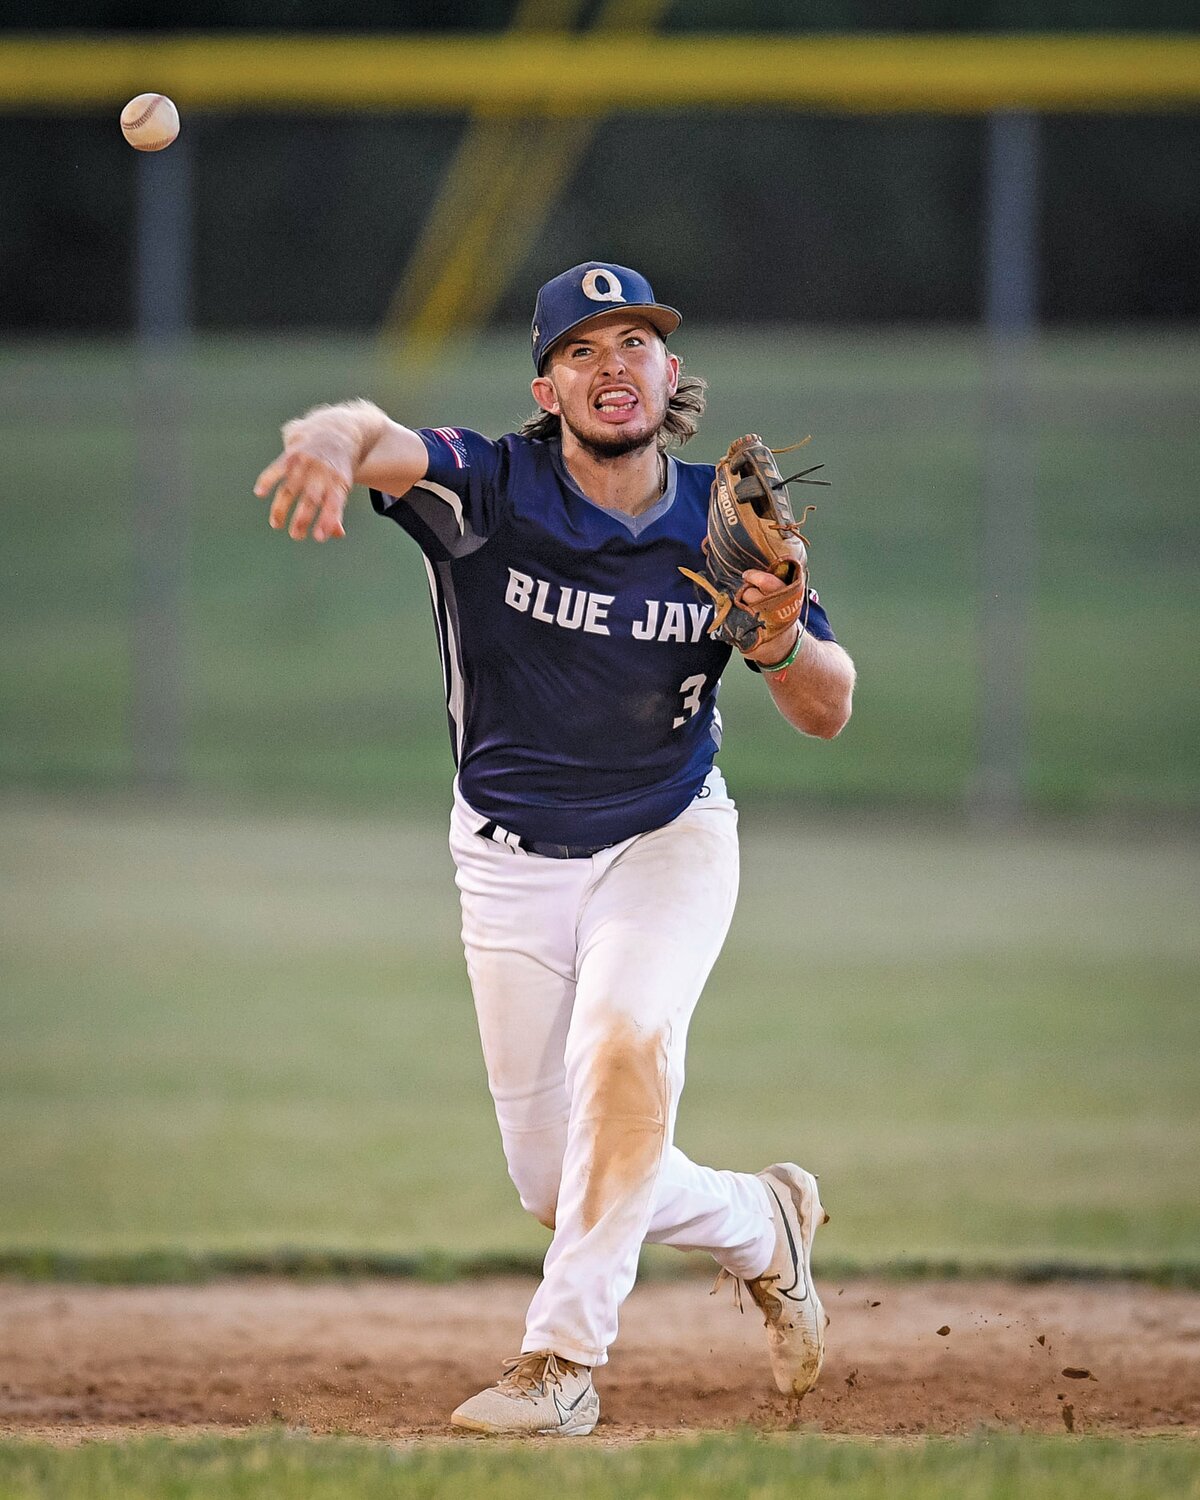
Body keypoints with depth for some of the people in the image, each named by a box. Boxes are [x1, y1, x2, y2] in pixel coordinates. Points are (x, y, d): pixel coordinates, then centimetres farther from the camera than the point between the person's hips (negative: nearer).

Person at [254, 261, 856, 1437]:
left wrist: (779, 638, -30)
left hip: (666, 841, -1)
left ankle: (563, 1360, -27)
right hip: (512, 858, 1)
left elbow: (828, 713, -7)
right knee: (555, 1183, 4)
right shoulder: (492, 491, -17)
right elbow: (377, 440, -39)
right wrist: (331, 441, -64)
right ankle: (757, 1223, 33)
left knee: (623, 1045, -31)